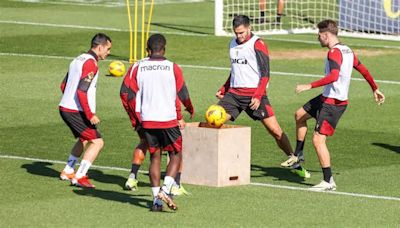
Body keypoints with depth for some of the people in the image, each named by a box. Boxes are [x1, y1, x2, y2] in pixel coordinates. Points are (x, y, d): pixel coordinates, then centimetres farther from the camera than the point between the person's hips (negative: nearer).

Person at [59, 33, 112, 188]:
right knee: (97, 142, -7)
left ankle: (67, 172, 30)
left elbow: (63, 85, 23)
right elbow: (81, 91, -23)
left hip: (65, 107, 10)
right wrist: (90, 115, -20)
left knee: (84, 139, 26)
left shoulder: (78, 60, 16)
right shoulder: (91, 64, -15)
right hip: (76, 111, -10)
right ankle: (79, 177, -11)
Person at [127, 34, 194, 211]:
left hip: (147, 121, 3)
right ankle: (166, 189, -9)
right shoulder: (173, 68, -4)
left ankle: (156, 198, 8)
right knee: (176, 155, 10)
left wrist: (137, 119, 16)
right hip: (169, 120, -3)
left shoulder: (138, 68, 2)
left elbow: (131, 96, 3)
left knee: (154, 157, 12)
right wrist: (190, 110, 22)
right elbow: (182, 95, 2)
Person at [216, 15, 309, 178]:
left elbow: (265, 74, -10)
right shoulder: (233, 44, 14)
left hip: (254, 95, -6)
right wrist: (223, 90, 18)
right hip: (234, 93, 6)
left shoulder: (257, 44, -7)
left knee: (275, 130, -7)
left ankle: (295, 163, 7)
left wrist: (258, 96, -20)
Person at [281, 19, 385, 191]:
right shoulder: (347, 50, 11)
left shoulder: (334, 52, -19)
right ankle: (298, 155, 30)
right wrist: (375, 89, 29)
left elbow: (333, 76, -33)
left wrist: (309, 86, -32)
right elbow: (363, 70, 18)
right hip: (326, 98, 10)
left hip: (333, 103, -10)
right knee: (300, 115, 23)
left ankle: (328, 182, -9)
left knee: (318, 139, -11)